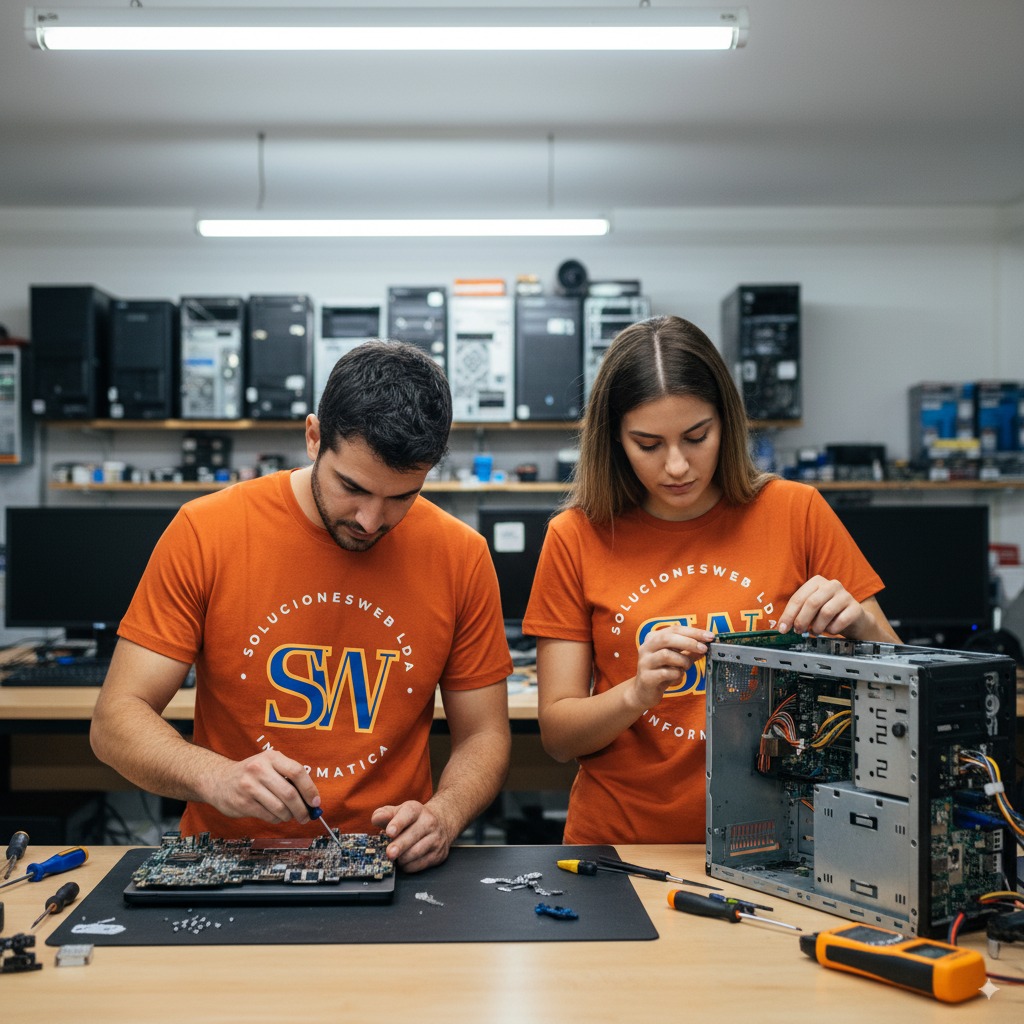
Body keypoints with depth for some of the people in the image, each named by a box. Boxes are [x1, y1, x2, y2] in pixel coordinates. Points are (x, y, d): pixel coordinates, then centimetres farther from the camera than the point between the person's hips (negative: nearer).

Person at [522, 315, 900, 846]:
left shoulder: (796, 513, 1)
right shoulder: (576, 537, 0)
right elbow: (557, 735, 0)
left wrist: (859, 626, -14)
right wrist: (636, 694, -18)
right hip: (621, 845, 0)